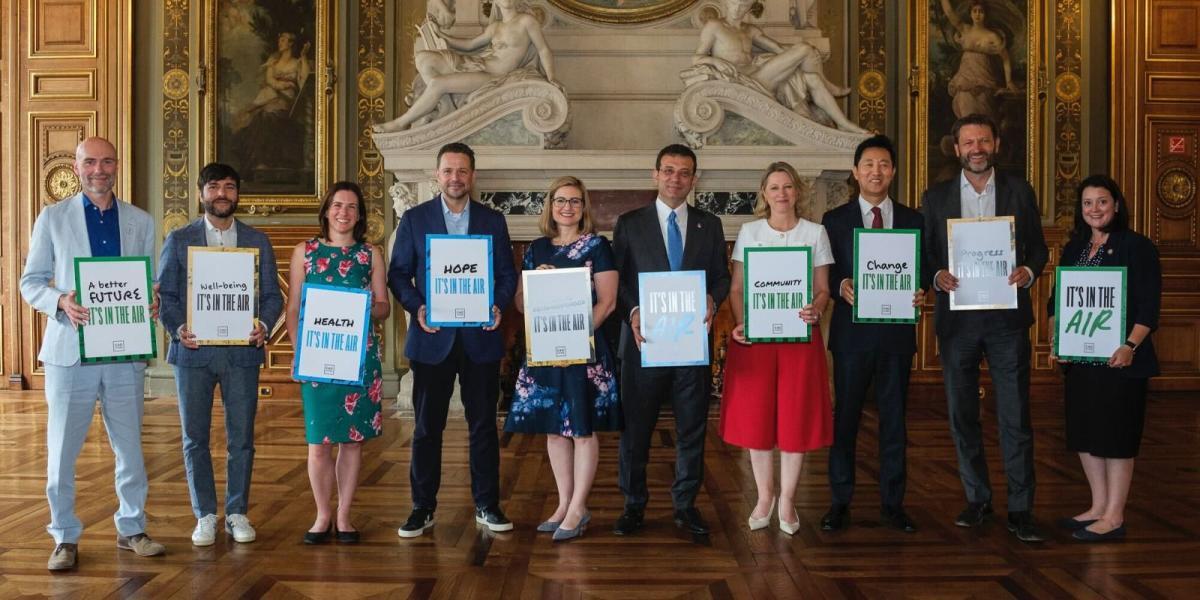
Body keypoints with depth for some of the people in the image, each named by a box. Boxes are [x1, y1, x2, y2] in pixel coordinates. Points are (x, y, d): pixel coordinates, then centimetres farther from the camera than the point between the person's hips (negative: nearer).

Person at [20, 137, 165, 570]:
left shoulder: (140, 222, 9)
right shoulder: (53, 218, 4)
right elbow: (31, 282, 2)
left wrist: (152, 306, -11)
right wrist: (60, 301, -18)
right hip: (71, 350, -2)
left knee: (130, 448, 9)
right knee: (62, 450, 3)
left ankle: (131, 529, 23)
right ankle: (65, 537, 17)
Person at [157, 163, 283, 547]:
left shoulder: (258, 241, 9)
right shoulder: (179, 240, 7)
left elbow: (272, 295, 6)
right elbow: (164, 294, 4)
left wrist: (264, 326, -12)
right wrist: (177, 328, -13)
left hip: (241, 351, 0)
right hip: (193, 351, 0)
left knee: (241, 438, 5)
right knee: (195, 438, 5)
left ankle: (237, 513, 17)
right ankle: (205, 516, 16)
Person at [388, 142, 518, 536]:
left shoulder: (493, 220, 8)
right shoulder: (414, 219, 4)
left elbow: (507, 274, 8)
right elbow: (399, 273, 3)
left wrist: (499, 305, -11)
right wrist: (416, 307, -14)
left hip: (481, 338, 1)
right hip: (432, 338, -1)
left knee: (483, 425, 7)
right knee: (426, 426, 5)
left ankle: (487, 506, 18)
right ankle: (422, 507, 16)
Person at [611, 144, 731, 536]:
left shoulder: (709, 225, 10)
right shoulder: (629, 224, 4)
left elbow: (722, 276, 10)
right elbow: (615, 280, 2)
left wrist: (713, 299, -11)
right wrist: (632, 313, -15)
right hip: (644, 339, -1)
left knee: (692, 428, 7)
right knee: (635, 427, 4)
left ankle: (686, 505, 20)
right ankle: (634, 505, 17)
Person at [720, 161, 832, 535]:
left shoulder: (815, 233, 6)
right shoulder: (749, 232, 7)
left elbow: (823, 289, 5)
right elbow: (736, 288, 6)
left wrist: (816, 309, -17)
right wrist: (739, 323, -11)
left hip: (800, 335, 0)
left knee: (796, 417, 1)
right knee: (756, 416, 3)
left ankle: (788, 498, 14)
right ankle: (764, 496, 18)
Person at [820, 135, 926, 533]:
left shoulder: (913, 220, 9)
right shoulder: (835, 220, 4)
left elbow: (921, 273, 9)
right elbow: (825, 275, 3)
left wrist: (920, 292, -12)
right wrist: (841, 286, -17)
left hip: (897, 333, 2)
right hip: (852, 332, -1)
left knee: (894, 420, 8)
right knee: (844, 418, 4)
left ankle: (892, 503, 18)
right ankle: (840, 503, 13)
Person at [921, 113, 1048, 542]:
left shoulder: (1019, 192, 6)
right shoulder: (935, 198, 7)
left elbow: (1038, 247, 8)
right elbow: (924, 255, 7)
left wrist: (1028, 272, -13)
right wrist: (938, 275, -14)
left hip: (1007, 318, -1)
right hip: (956, 318, 1)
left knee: (1015, 417, 0)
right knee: (962, 415, 9)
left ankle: (1020, 509, 7)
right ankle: (977, 499, 22)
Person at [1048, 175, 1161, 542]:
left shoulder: (1137, 247, -6)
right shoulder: (1073, 248, 12)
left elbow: (1149, 307, -12)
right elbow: (1057, 301, 12)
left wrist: (1130, 346, -24)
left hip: (1119, 359, -6)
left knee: (1116, 434, 0)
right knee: (1085, 430, 11)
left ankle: (1114, 517, 9)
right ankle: (1098, 506, 24)